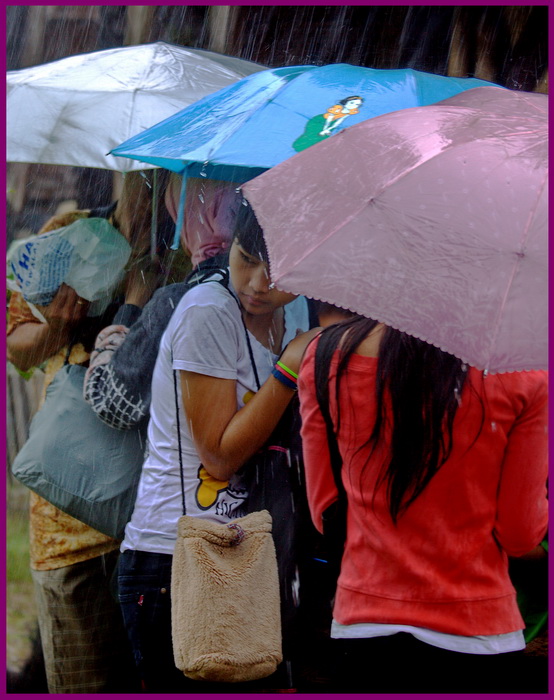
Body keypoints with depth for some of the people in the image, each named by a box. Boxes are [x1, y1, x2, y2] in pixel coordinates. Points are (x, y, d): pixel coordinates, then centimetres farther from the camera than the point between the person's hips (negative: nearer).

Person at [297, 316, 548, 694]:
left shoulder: (325, 353, -7)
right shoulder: (527, 369, -14)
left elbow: (324, 513, 3)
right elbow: (520, 535, -5)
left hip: (360, 624, 3)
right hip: (476, 634, -2)